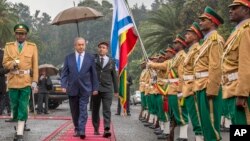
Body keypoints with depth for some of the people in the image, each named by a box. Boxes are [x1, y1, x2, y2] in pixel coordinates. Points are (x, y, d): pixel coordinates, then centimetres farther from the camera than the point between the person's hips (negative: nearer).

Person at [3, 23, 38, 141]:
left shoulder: (32, 47, 4)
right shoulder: (9, 46, 7)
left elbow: (35, 65, 1)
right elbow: (5, 63, 4)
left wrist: (35, 81, -6)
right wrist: (12, 64, -17)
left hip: (26, 82, -2)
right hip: (13, 81, 2)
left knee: (23, 108, -5)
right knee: (15, 106, 9)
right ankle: (20, 124, 32)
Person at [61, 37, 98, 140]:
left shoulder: (90, 58, 4)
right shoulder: (68, 58, 6)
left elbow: (94, 74, 5)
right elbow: (64, 73, 4)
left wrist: (95, 88, 3)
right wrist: (64, 85, -8)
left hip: (85, 89, -2)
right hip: (72, 89, 2)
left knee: (83, 111, -10)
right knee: (75, 111, 9)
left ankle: (82, 131, -13)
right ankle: (77, 129, 21)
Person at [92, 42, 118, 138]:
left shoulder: (111, 62, 10)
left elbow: (114, 76, 13)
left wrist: (116, 90, 11)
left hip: (107, 89, 0)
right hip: (95, 88, 0)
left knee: (107, 110, -10)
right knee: (95, 110, 8)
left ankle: (106, 130, -17)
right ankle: (96, 129, 19)